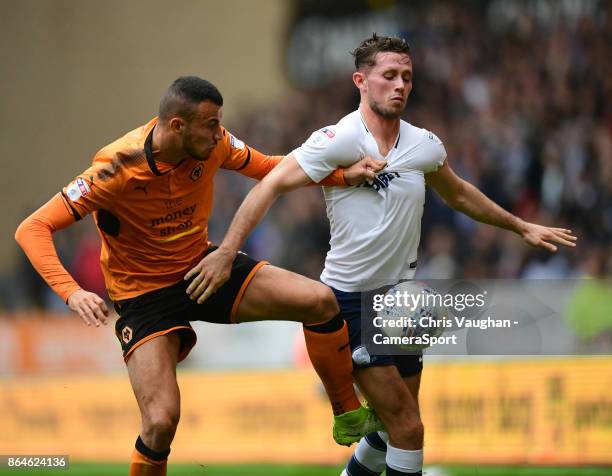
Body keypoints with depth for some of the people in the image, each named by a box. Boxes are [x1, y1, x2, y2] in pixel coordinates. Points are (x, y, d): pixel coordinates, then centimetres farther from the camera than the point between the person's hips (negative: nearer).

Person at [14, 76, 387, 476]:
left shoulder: (213, 144, -13)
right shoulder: (120, 168, -28)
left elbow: (268, 168, 8)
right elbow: (33, 229, -28)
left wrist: (344, 176, -5)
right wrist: (72, 292, -43)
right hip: (144, 293, -5)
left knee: (320, 301, -10)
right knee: (161, 422, -20)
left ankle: (348, 417, 9)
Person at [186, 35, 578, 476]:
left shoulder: (425, 145, 3)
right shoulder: (338, 140, -16)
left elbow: (458, 194, 23)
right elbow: (271, 185, -20)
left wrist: (521, 226, 30)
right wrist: (227, 251, -29)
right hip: (350, 298, -6)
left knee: (399, 424, 11)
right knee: (407, 427, -11)